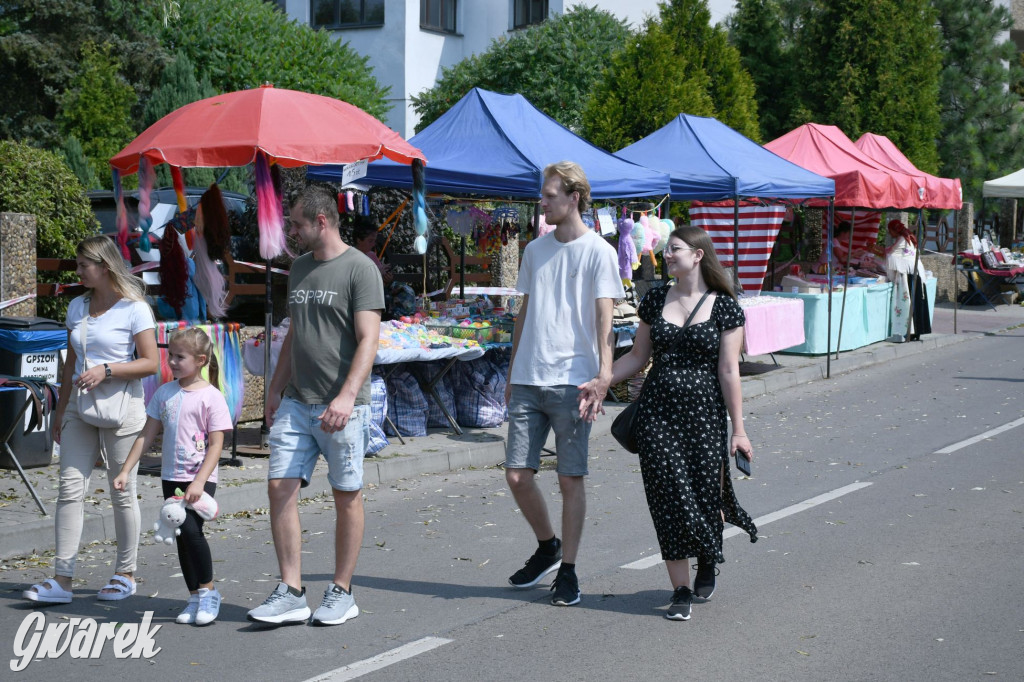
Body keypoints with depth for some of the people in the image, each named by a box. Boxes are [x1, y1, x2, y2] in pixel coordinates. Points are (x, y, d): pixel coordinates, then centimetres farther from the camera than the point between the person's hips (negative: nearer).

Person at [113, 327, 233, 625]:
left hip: (200, 478, -6)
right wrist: (126, 470, 8)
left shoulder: (211, 396, -8)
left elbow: (216, 444, -11)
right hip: (171, 477, 6)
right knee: (181, 536, 7)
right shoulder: (164, 393, 8)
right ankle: (194, 598, 15)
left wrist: (199, 481, -20)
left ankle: (208, 590, -5)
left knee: (190, 528, -21)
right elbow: (147, 435, 13)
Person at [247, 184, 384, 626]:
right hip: (296, 403, 7)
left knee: (347, 496, 3)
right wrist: (276, 390, 18)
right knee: (280, 488, -1)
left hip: (341, 407, -7)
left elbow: (368, 340, -14)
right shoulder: (299, 268, 16)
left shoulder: (359, 269, -7)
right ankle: (291, 594, 4)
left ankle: (341, 593, 13)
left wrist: (347, 396, -24)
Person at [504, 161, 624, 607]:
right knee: (517, 475, 2)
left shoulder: (598, 252, -3)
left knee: (570, 479, 1)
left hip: (571, 382, -5)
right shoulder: (535, 249, 15)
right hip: (528, 381, 5)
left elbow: (603, 319, -9)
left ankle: (567, 571, 12)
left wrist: (604, 375, -22)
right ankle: (547, 546, 26)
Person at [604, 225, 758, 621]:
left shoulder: (723, 306, -2)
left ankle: (707, 561, 34)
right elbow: (638, 357, 14)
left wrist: (738, 429, -5)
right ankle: (681, 591, 5)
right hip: (657, 411, 3)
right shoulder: (655, 301, 9)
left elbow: (729, 372, -4)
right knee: (669, 496, -2)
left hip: (704, 413, -3)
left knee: (705, 492, 1)